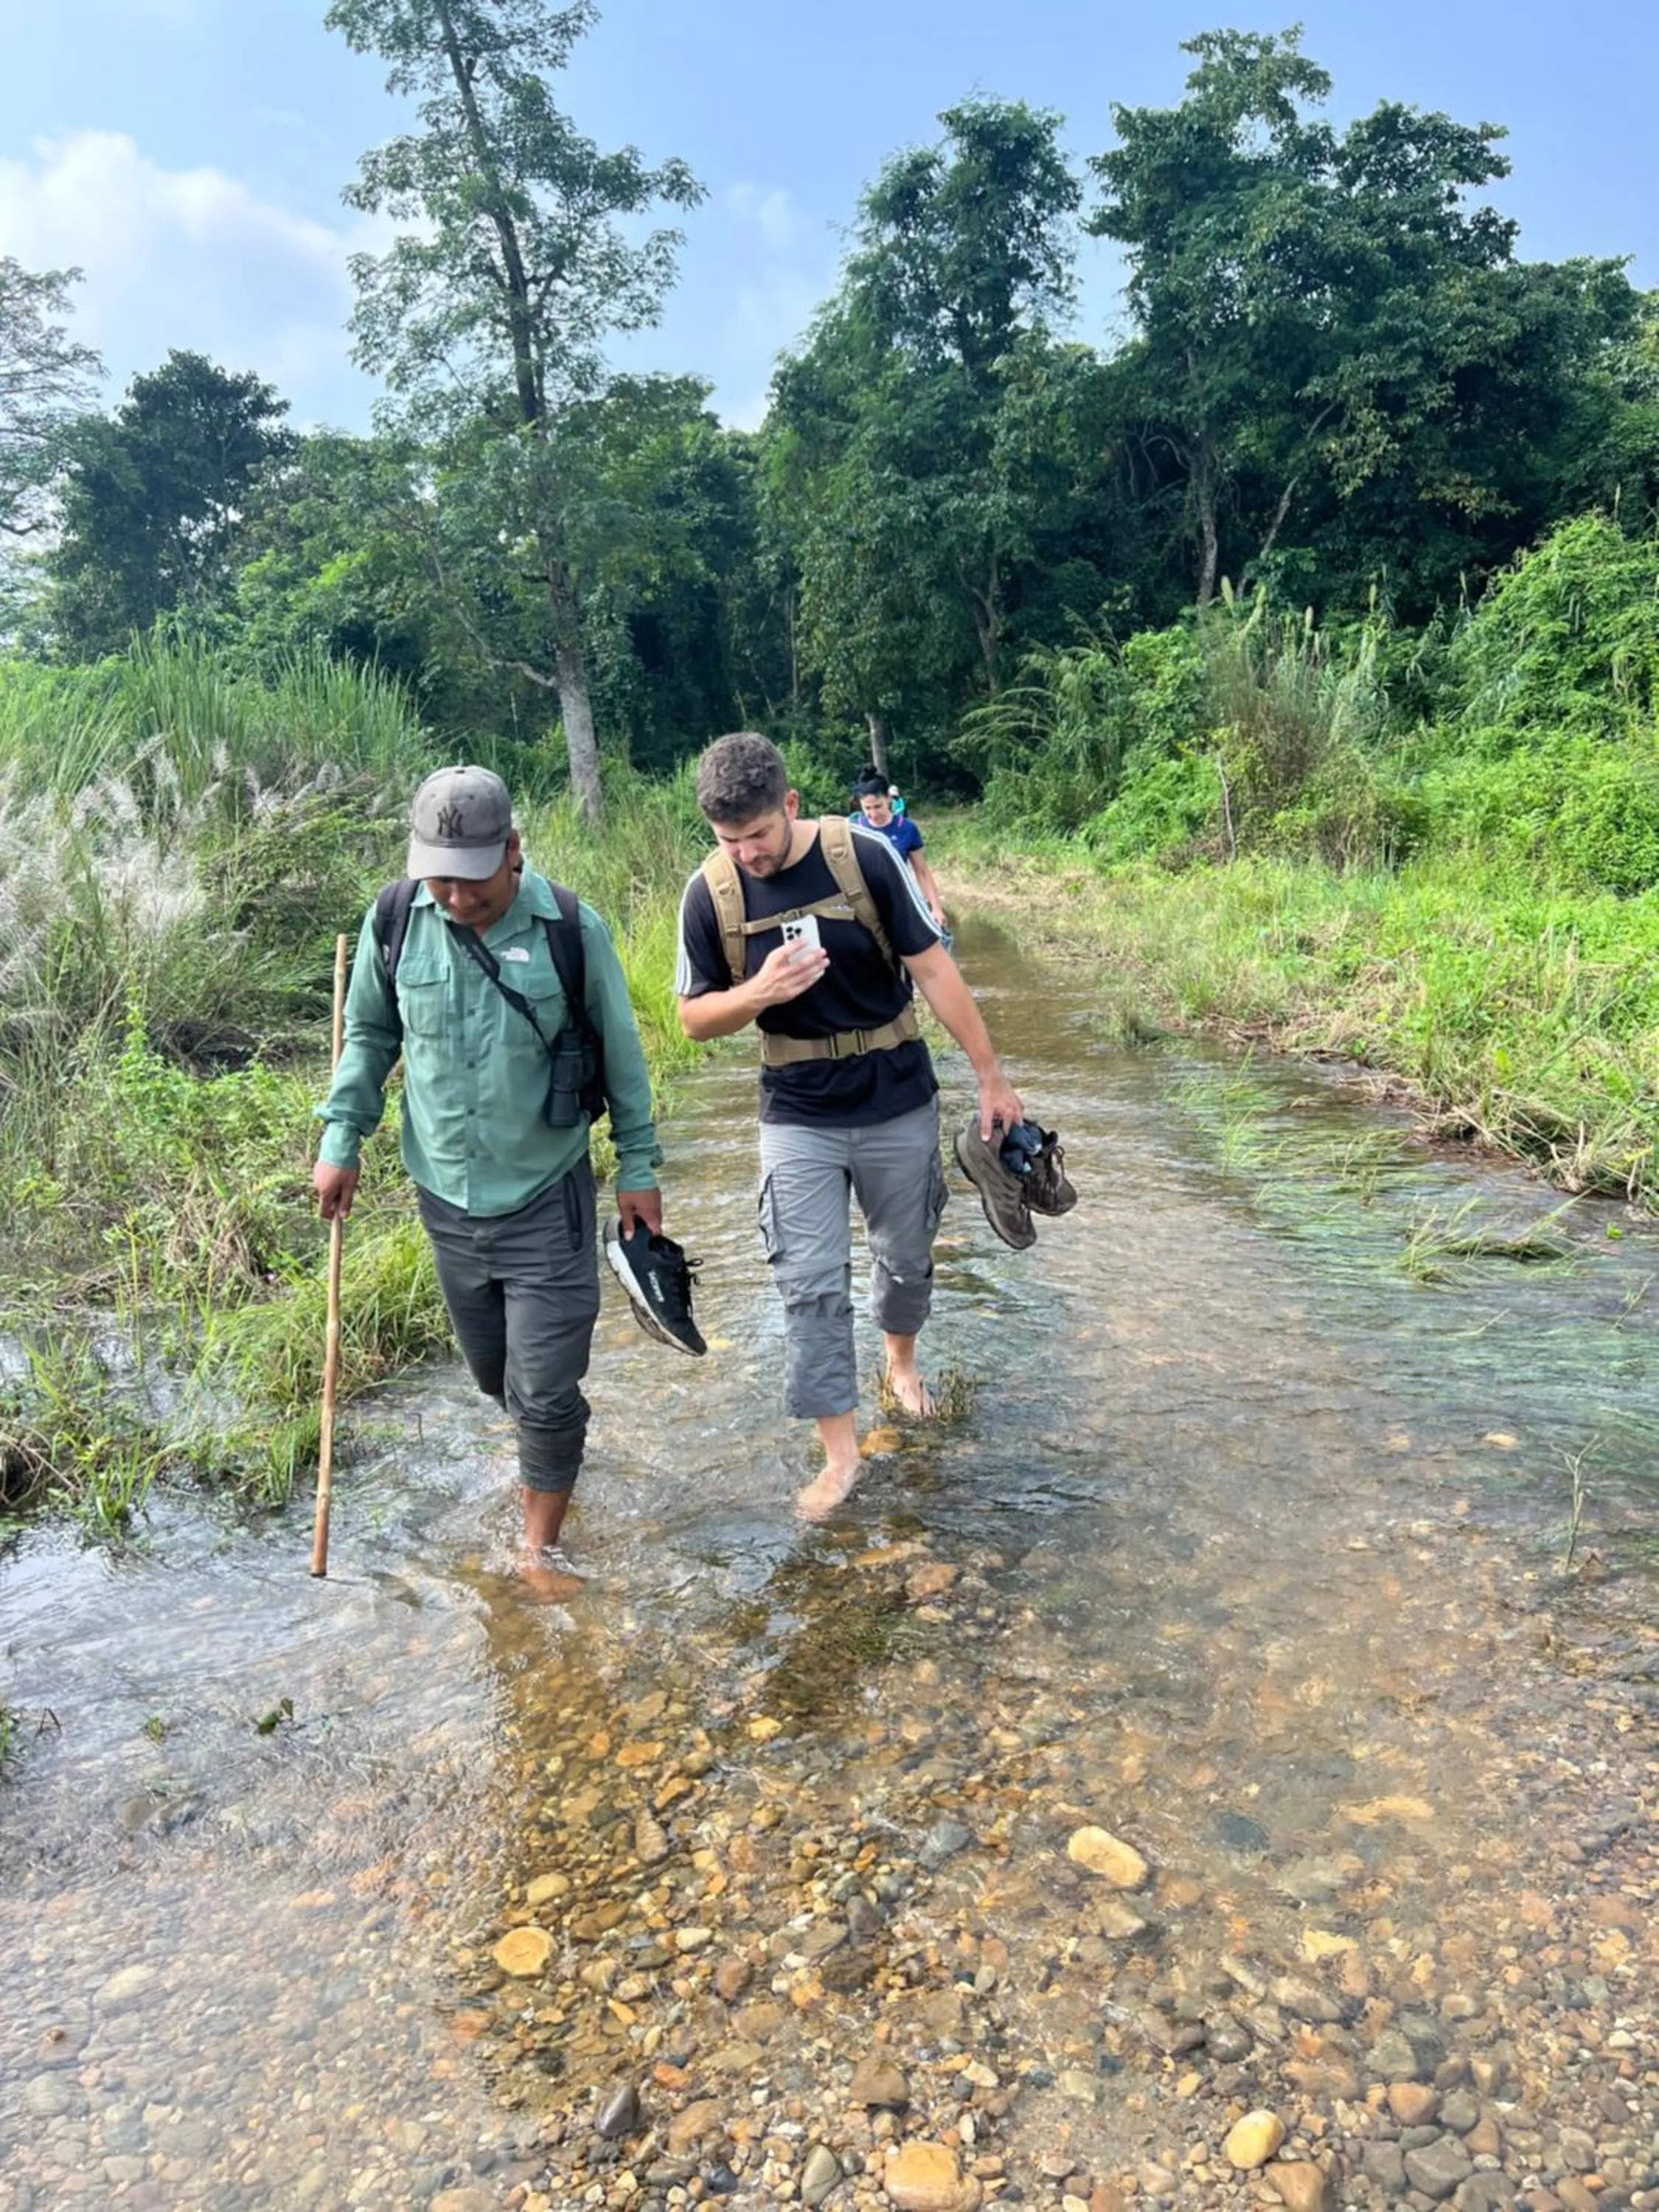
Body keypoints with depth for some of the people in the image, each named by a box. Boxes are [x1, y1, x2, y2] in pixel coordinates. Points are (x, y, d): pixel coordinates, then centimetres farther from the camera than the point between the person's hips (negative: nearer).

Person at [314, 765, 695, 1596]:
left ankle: (541, 1546, 21)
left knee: (546, 1390, -1)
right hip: (446, 1193, 3)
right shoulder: (394, 922, -7)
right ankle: (545, 1448, 51)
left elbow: (620, 1053, -4)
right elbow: (369, 1037, 8)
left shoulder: (571, 928, -14)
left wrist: (638, 1167, -1)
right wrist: (341, 1138, 2)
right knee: (493, 1371, 19)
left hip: (548, 1196, -3)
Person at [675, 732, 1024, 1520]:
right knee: (810, 1284, -3)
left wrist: (991, 1076, -8)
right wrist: (758, 994, -24)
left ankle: (900, 1355, 47)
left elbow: (933, 968, -10)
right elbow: (695, 1017, -3)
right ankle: (839, 1450, 9)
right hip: (798, 1119, 0)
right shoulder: (710, 893, -11)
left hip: (899, 1105, 0)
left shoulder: (862, 855, -15)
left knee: (906, 1256, 17)